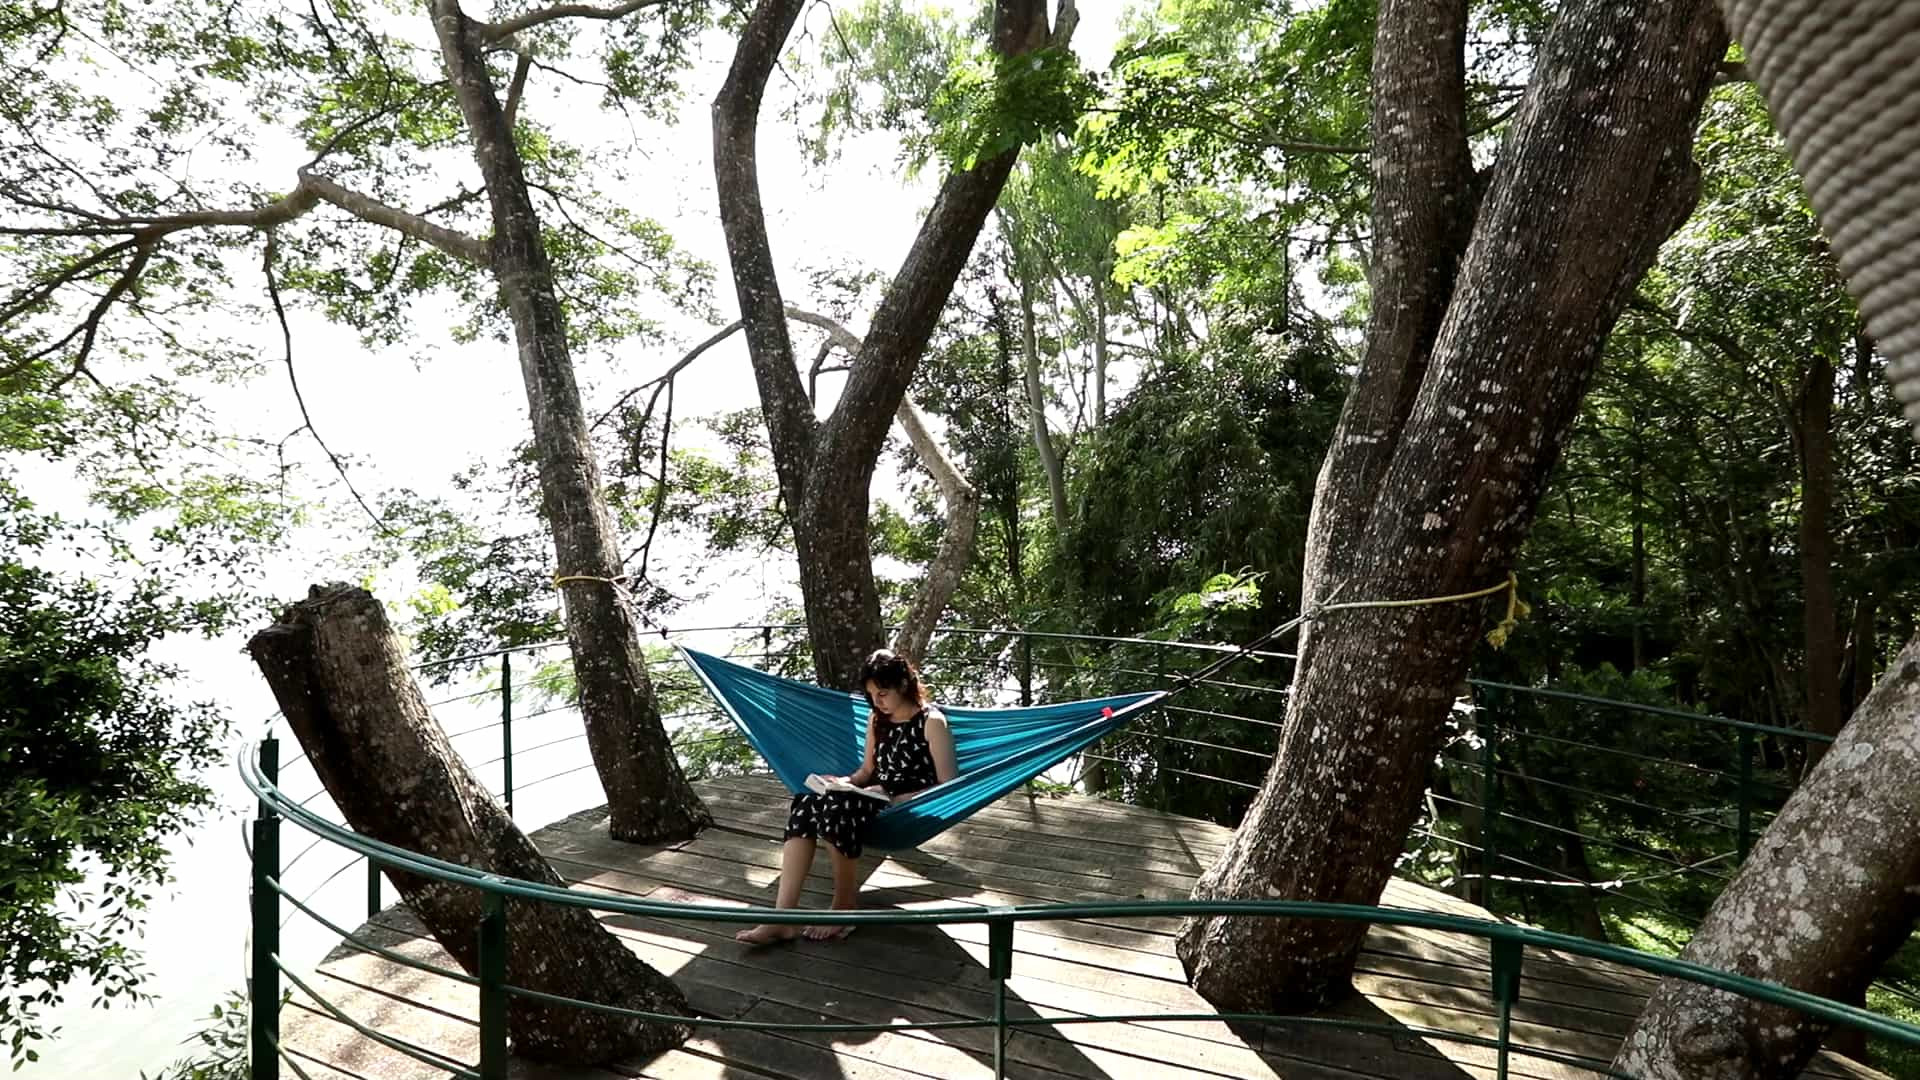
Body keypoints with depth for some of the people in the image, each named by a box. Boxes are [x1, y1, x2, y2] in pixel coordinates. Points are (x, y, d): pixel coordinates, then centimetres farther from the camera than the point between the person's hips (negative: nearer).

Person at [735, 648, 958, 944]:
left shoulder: (932, 722, -8)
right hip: (875, 801, 7)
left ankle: (845, 908, -16)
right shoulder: (876, 719, 13)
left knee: (838, 808, -34)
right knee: (806, 804, -23)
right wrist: (845, 782, -2)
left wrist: (898, 799, -20)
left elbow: (949, 787, -11)